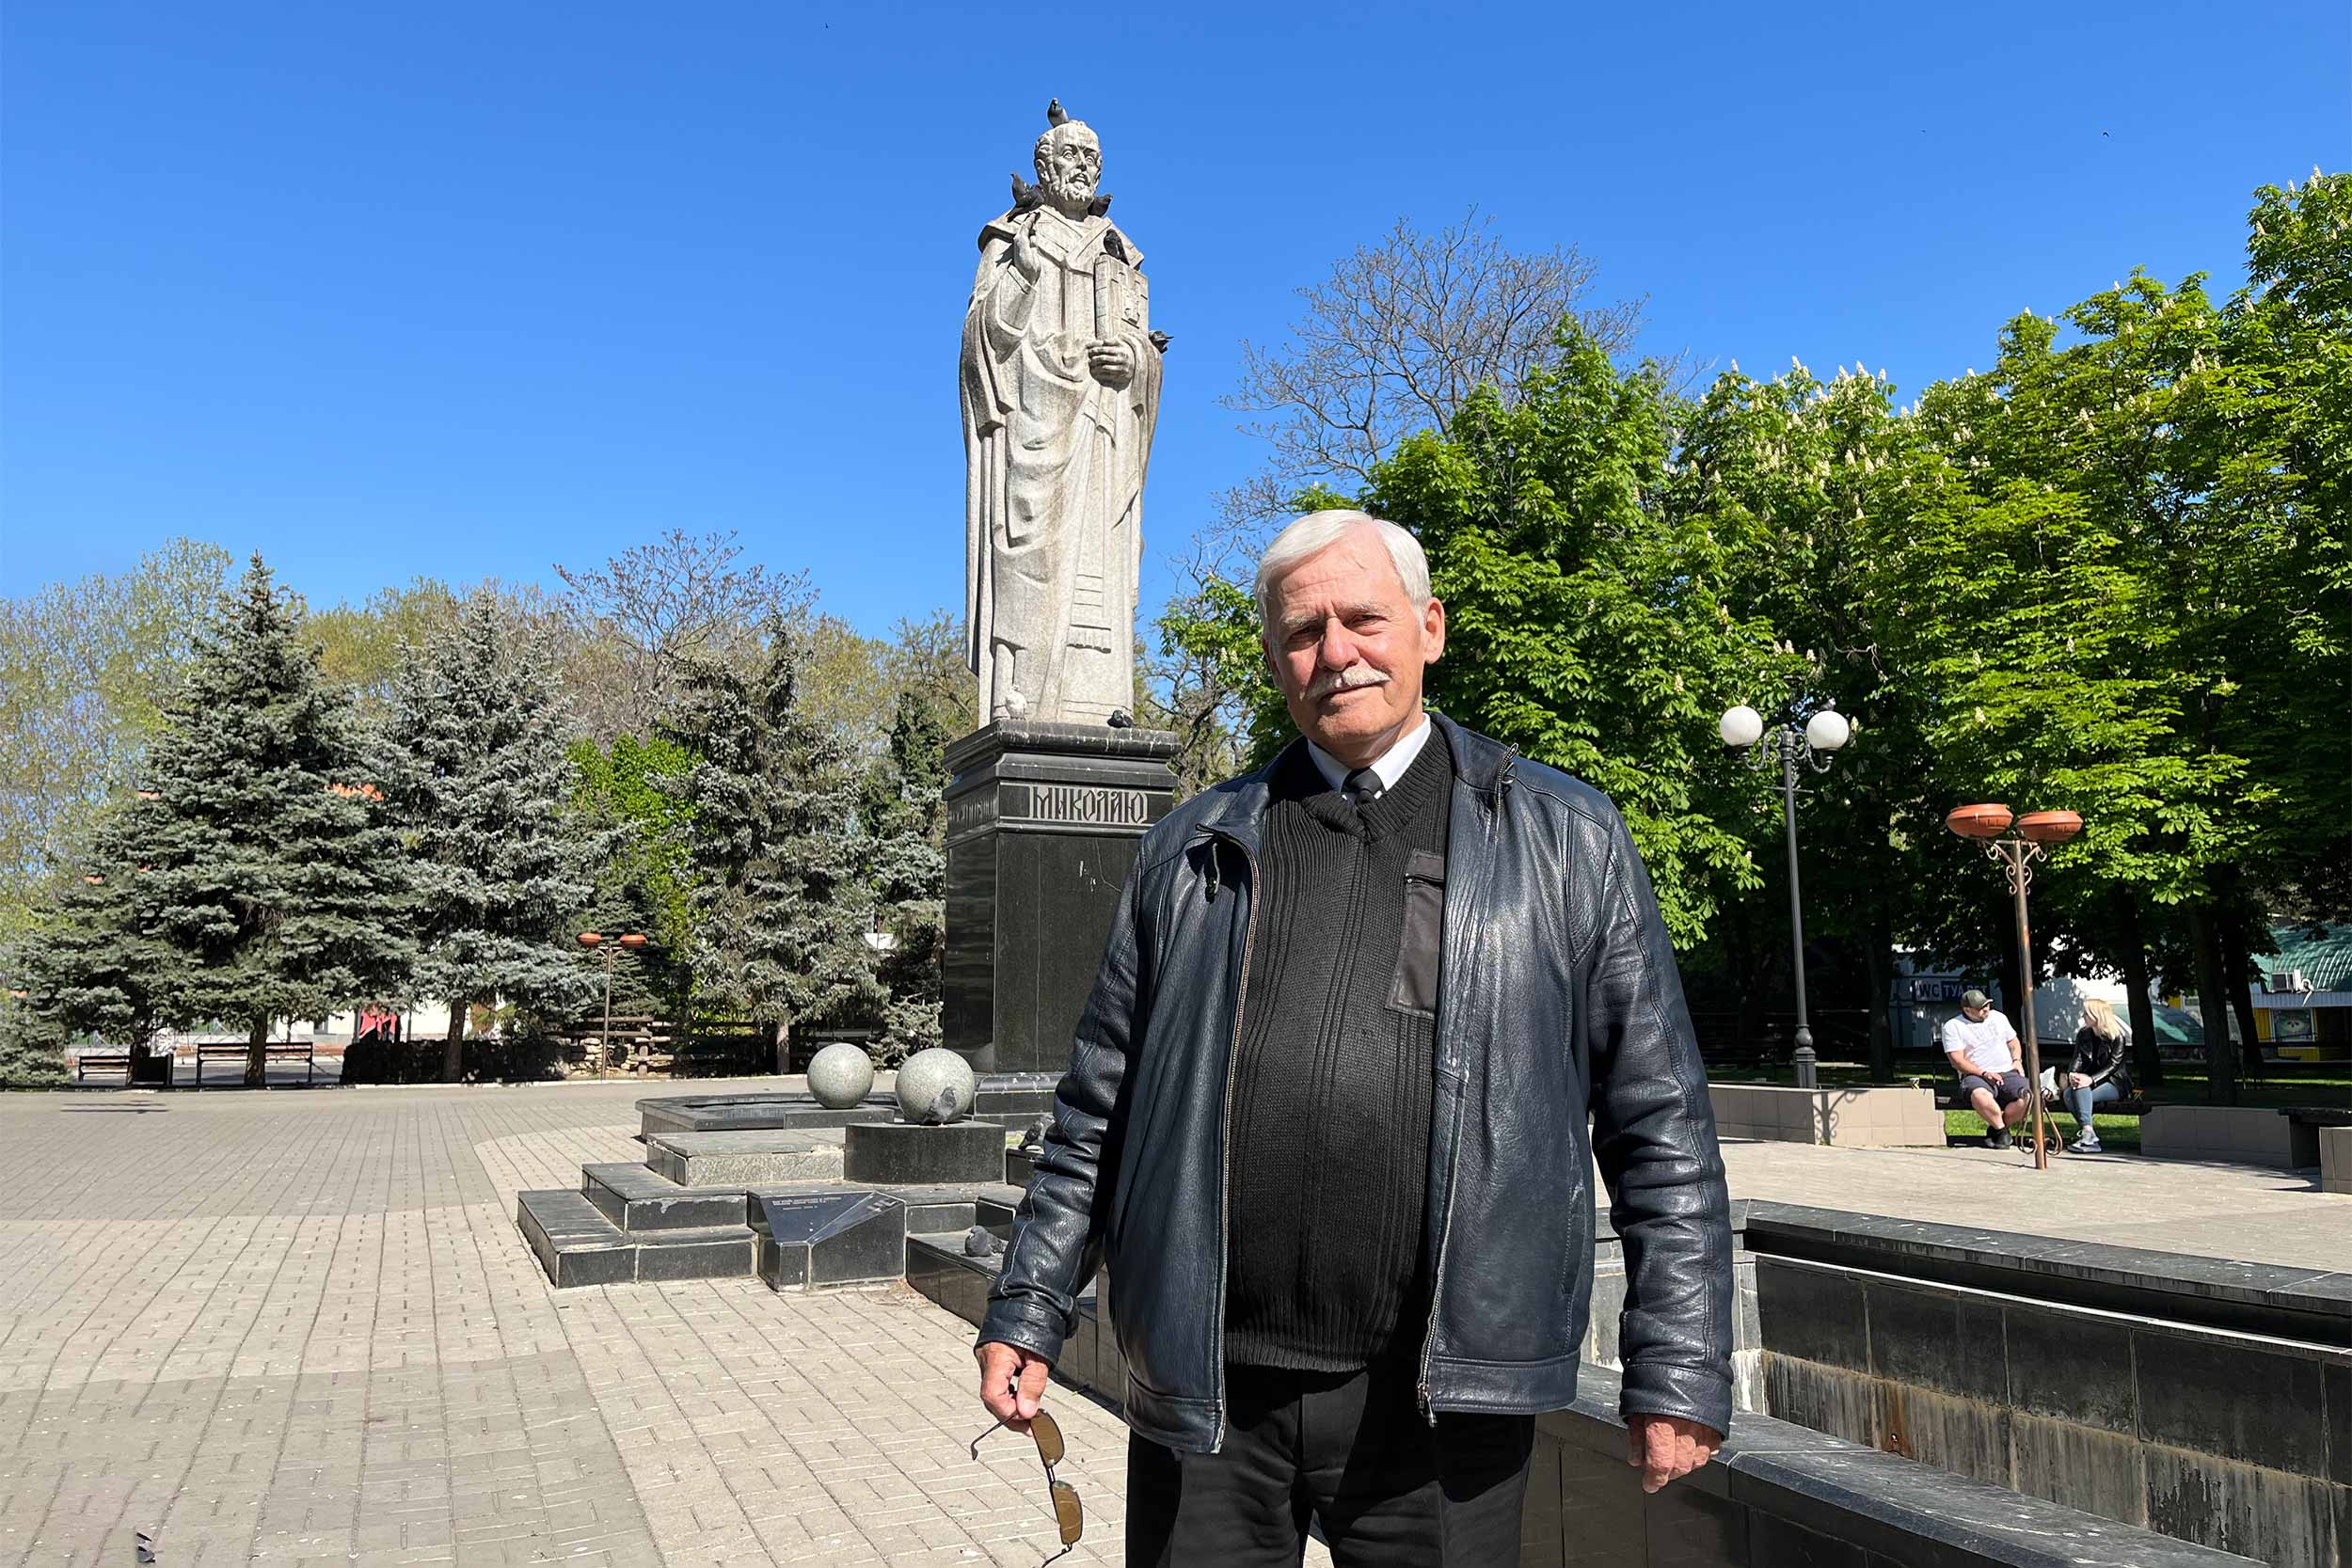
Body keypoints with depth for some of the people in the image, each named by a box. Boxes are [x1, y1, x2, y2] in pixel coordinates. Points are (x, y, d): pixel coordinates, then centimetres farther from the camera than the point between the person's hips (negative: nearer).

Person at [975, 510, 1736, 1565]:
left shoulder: (1569, 841, 3)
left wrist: (1679, 1374, -1)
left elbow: (1660, 1130, 2)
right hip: (1203, 1392, 2)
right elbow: (1097, 1114, 11)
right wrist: (1026, 1314, 9)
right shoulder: (1194, 851, 8)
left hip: (1439, 1401, -1)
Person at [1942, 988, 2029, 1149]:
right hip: (1976, 1076, -4)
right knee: (1979, 1095, -40)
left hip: (2007, 1072, 4)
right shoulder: (1953, 1026, 1)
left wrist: (2016, 1060, 9)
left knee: (2027, 1097, -26)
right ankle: (2002, 1130, -16)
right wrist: (1984, 1073, -16)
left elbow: (2013, 1041, 30)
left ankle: (1995, 1129, -6)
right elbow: (1957, 1061, -7)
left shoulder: (1997, 1017, 17)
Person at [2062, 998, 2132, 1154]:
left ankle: (2088, 1133, -38)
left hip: (2114, 1083, -5)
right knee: (2068, 1094, -27)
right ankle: (2088, 1133, -30)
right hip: (2090, 1080, 5)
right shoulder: (2083, 1034, 11)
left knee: (2082, 1091, -34)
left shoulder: (2117, 1037, -7)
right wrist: (2072, 1074, -19)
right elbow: (2078, 1059, 4)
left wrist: (2091, 1080, -27)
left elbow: (2113, 1065, -14)